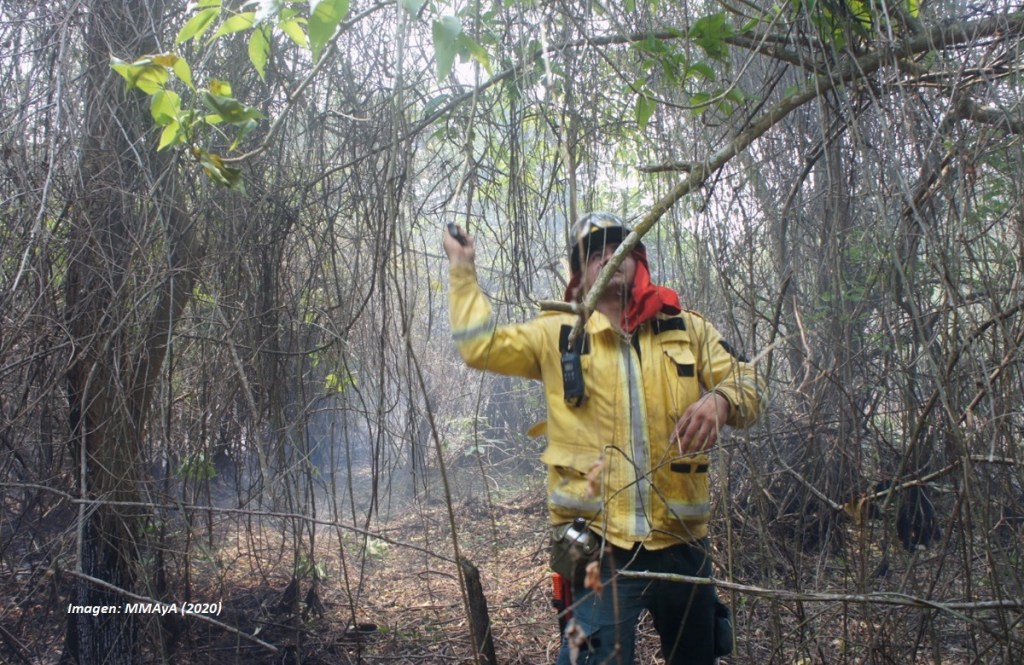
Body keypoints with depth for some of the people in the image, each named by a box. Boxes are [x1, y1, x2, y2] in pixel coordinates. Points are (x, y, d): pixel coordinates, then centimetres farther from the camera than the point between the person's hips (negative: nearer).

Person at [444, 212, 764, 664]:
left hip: (681, 540, 3)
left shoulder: (687, 329, 9)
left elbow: (747, 381, 6)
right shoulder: (558, 335, 6)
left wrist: (720, 399, -17)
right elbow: (480, 346, -2)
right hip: (598, 543, -3)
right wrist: (462, 268, 4)